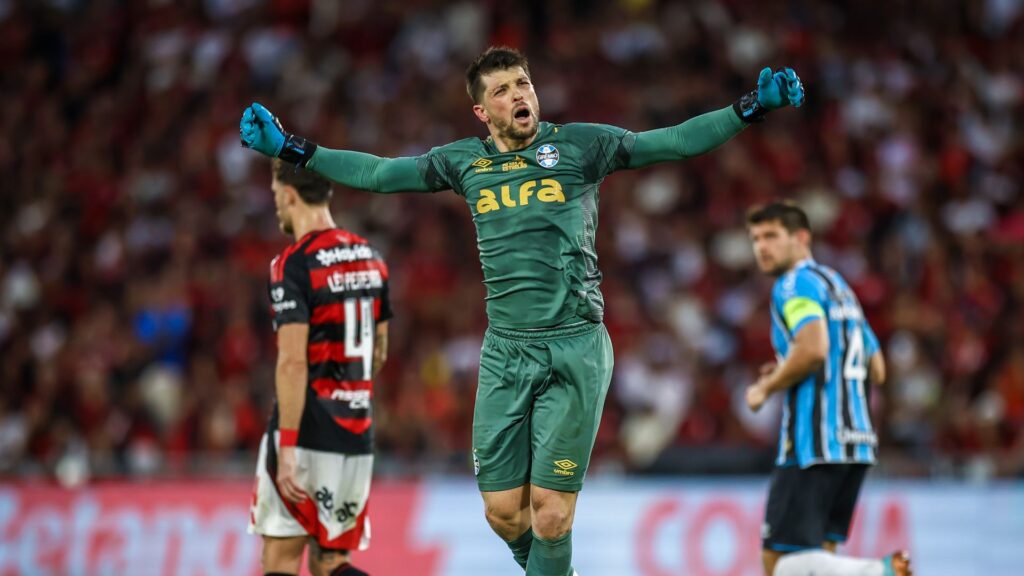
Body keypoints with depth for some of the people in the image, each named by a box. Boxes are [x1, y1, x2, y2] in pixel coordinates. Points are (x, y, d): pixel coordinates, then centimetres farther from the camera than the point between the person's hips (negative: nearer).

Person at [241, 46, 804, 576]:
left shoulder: (578, 145, 2)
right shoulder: (465, 162, 11)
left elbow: (674, 142, -1)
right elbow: (378, 173, 16)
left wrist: (751, 108, -12)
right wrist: (292, 149, 11)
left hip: (574, 352, -3)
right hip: (504, 355, 3)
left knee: (550, 510, -7)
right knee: (503, 510, 2)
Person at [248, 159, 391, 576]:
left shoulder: (294, 264, -12)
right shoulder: (369, 257, 11)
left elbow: (293, 362, -19)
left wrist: (287, 449, -20)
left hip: (307, 433, -7)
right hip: (358, 436, 7)